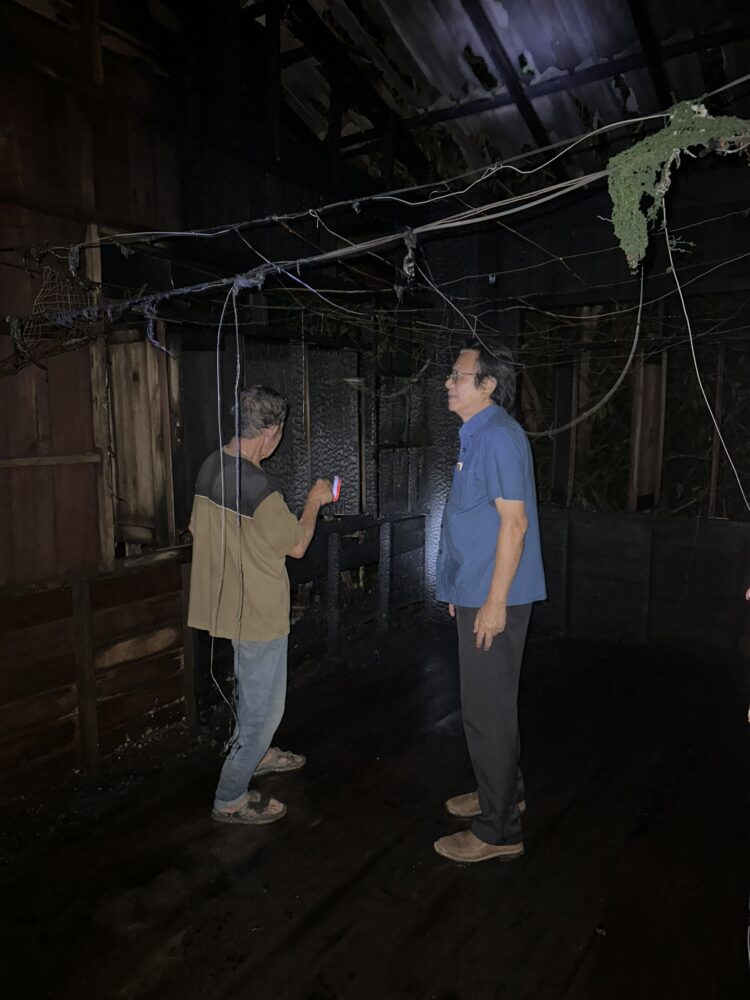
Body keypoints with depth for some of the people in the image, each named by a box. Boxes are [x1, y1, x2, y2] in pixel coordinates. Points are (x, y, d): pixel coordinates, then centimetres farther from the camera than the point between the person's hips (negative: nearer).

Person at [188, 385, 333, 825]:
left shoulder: (212, 465, 0)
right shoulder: (258, 486, -27)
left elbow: (197, 526, 11)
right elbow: (297, 545, -16)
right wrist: (314, 501, -2)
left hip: (227, 602, 9)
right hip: (257, 611, -9)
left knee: (250, 687, 28)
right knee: (264, 705, 7)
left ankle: (255, 754, 49)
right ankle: (231, 799, 19)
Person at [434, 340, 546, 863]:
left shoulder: (500, 437, -17)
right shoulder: (477, 435, 14)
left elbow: (514, 522, -22)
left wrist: (494, 602, -22)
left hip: (492, 599, -10)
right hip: (476, 593, 10)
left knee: (488, 711, 0)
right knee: (490, 704, 21)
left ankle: (498, 831, 15)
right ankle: (502, 793, 38)